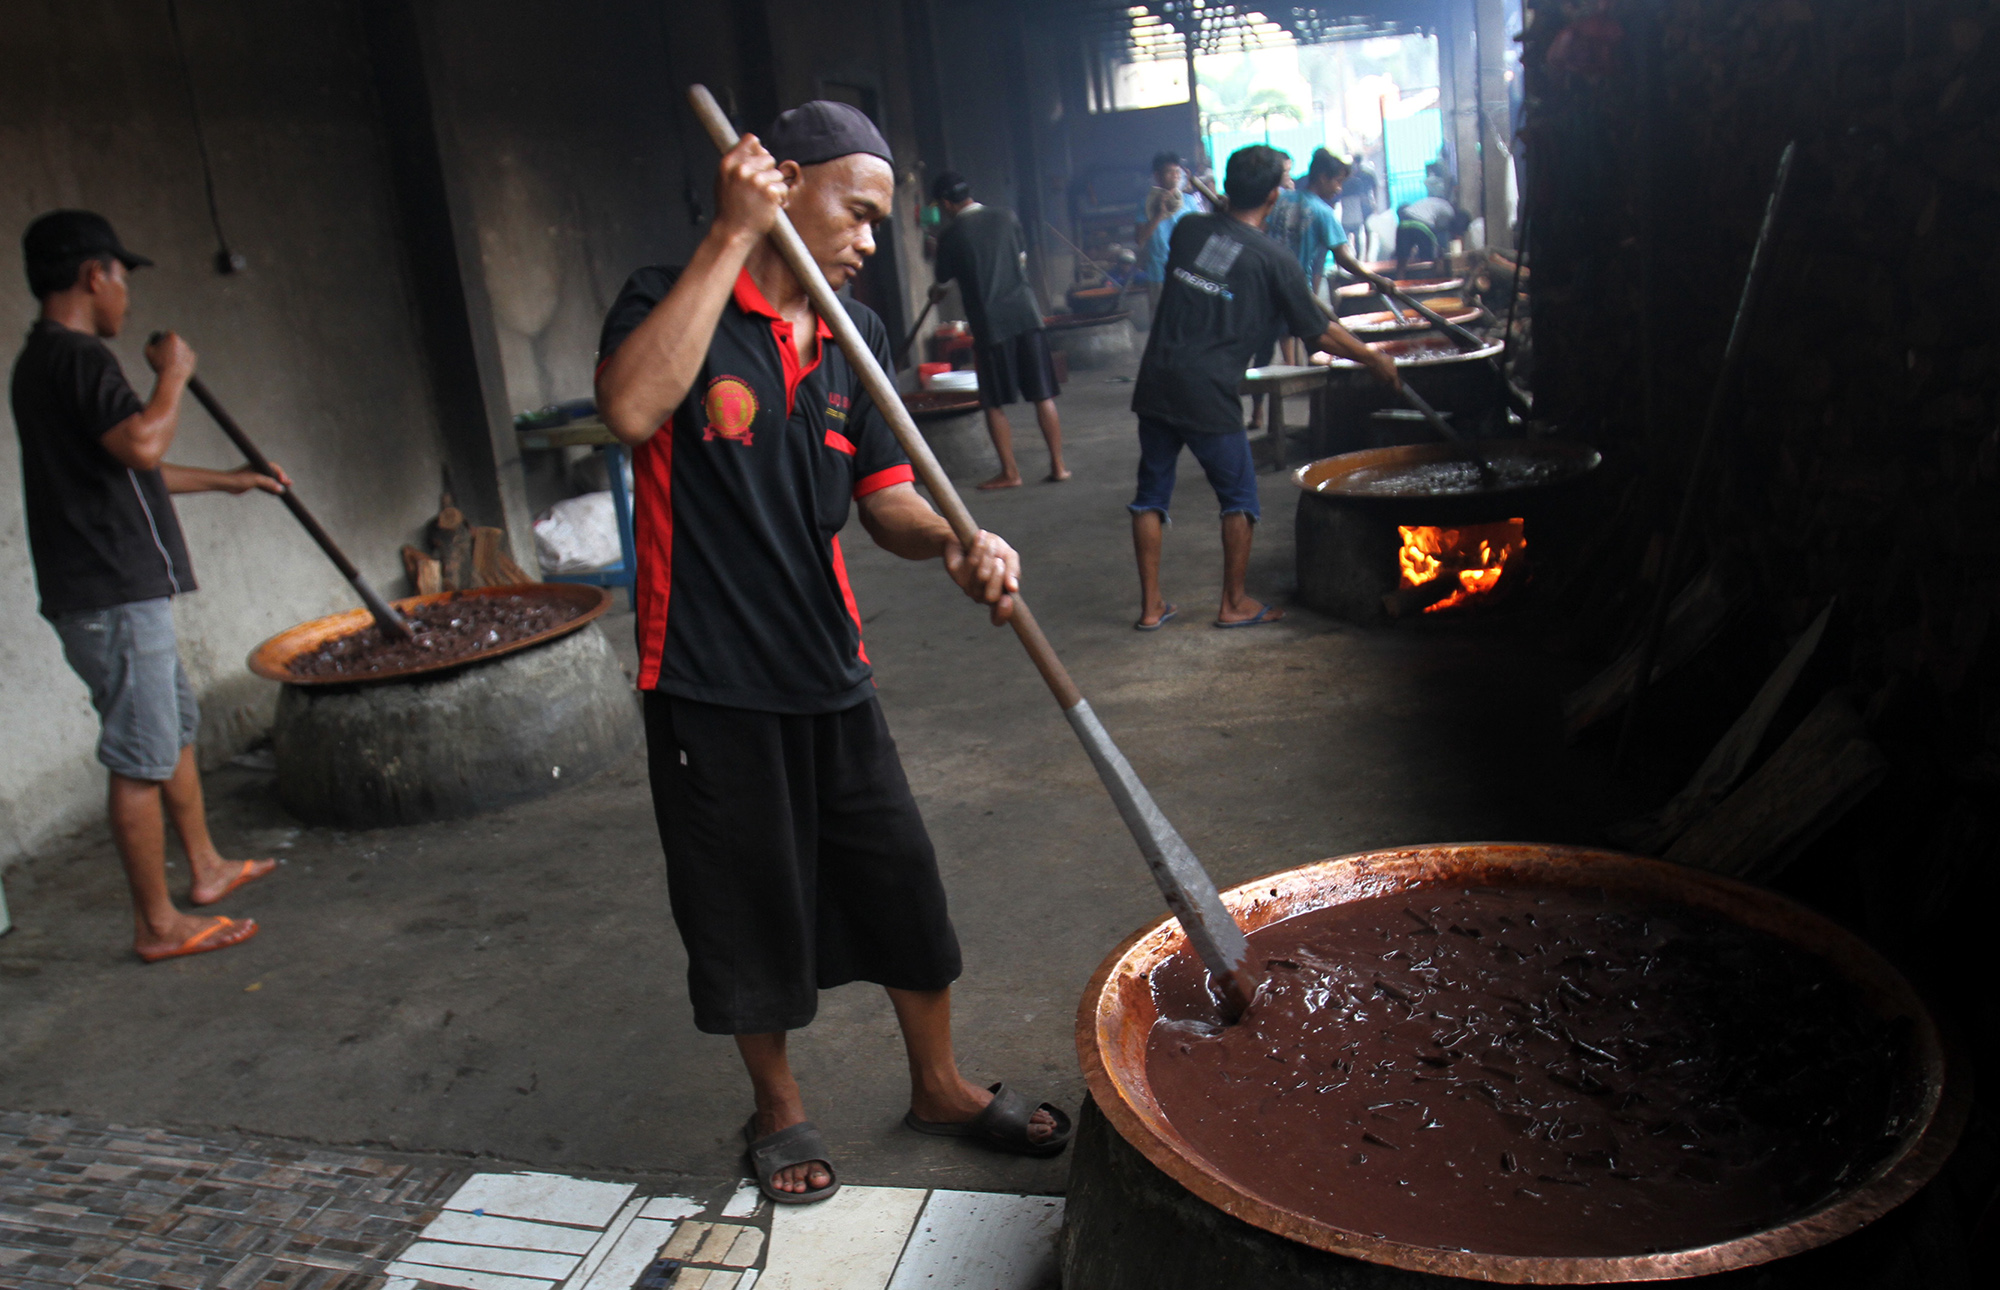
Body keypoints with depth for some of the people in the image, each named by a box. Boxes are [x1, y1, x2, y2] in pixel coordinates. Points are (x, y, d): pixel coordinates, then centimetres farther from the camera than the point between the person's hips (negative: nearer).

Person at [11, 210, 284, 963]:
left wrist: (226, 480, 33)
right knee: (142, 760, -4)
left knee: (177, 726, 21)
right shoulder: (77, 358, -15)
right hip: (112, 597, -11)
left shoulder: (47, 360, 18)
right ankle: (158, 924, 5)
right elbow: (142, 444, -30)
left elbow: (128, 469, 27)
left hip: (117, 592, 11)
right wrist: (174, 374, -14)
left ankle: (206, 868, 34)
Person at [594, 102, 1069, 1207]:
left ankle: (939, 1085, 35)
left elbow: (883, 496, 7)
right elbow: (633, 407, -29)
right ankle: (779, 1109, 34)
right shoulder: (673, 299, -7)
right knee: (747, 907, 10)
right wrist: (732, 235, -24)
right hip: (710, 678, -5)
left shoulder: (857, 336, 10)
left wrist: (954, 545, -16)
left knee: (904, 883, 13)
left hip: (830, 669, 5)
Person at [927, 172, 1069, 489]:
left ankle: (1009, 472, 7)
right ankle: (1058, 465, 7)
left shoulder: (952, 235, -3)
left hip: (989, 322, -3)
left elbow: (942, 280, 13)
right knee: (1043, 396, 6)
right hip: (1026, 313, 4)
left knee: (994, 403, 7)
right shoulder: (1007, 218, 7)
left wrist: (936, 291, 35)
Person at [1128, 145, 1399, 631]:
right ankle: (1234, 604, 18)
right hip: (1208, 395, -5)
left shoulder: (1188, 230, 7)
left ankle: (1151, 605, 17)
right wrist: (1375, 360, 16)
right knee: (1239, 496, 11)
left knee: (1151, 494, 13)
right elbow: (1320, 333, 3)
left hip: (1155, 385, 5)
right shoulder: (1273, 260, -4)